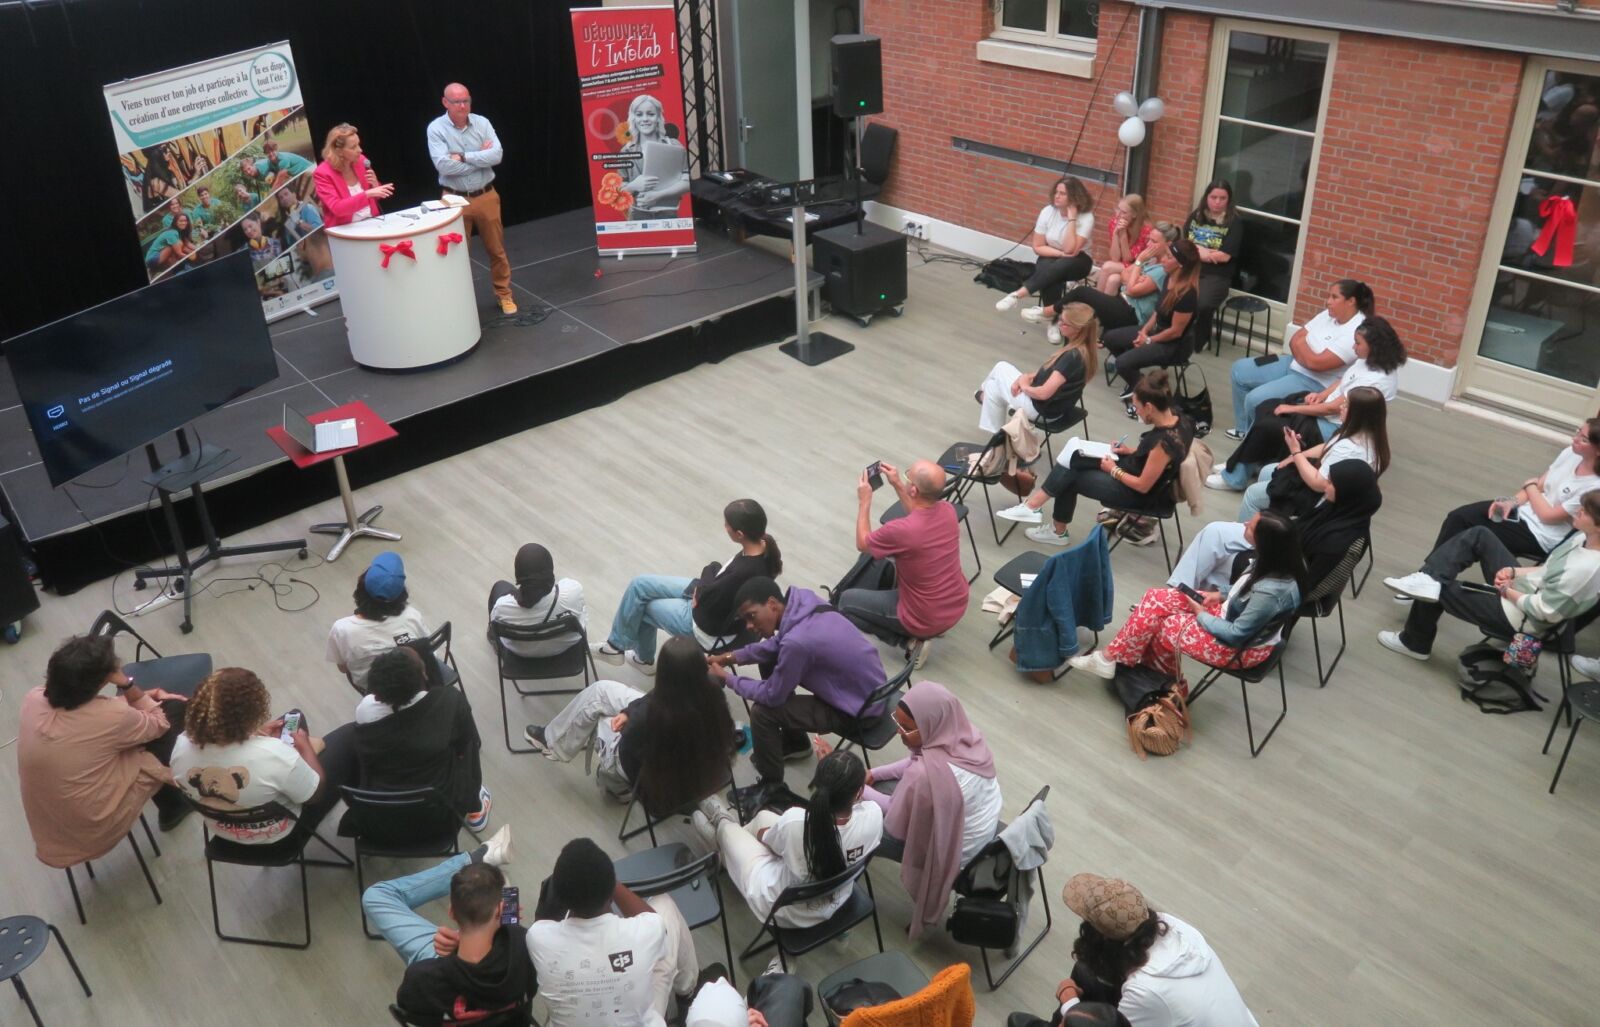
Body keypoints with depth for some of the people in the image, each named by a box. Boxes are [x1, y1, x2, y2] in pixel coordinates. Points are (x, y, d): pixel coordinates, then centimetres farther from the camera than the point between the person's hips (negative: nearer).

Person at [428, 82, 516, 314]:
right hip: (456, 199, -2)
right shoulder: (436, 128, -10)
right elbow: (444, 166, -22)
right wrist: (481, 157, -14)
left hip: (486, 196, 2)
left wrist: (464, 157, -19)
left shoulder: (482, 122, -2)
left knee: (496, 249, 11)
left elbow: (497, 155, -15)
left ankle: (504, 293, 27)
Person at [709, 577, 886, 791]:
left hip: (861, 709, -9)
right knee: (769, 661, 15)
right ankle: (794, 742, 33)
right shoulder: (803, 599, -10)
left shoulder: (797, 642, -33)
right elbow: (777, 645, 10)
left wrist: (727, 679, -5)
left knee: (762, 711, -12)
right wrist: (731, 657, 2)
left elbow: (772, 696, -17)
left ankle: (772, 787, 12)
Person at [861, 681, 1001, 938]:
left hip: (953, 852, -7)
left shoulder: (926, 774, -38)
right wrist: (874, 774, 2)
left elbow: (894, 824, -20)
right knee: (885, 785, 20)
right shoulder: (966, 736, -15)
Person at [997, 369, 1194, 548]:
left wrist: (1114, 470, -11)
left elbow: (1143, 486, -25)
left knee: (1068, 477, 0)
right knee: (1071, 460, 4)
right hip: (1133, 468, 9)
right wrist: (1130, 451, 3)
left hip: (1137, 494, -9)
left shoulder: (1165, 440, -35)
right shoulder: (1174, 417, -9)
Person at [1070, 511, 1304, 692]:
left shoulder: (1270, 591, -37)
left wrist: (1201, 614, -14)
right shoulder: (1278, 562, -12)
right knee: (1156, 599, 0)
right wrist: (1220, 596, 1)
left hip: (1242, 647, -8)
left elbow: (1236, 635, -27)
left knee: (1158, 624, -3)